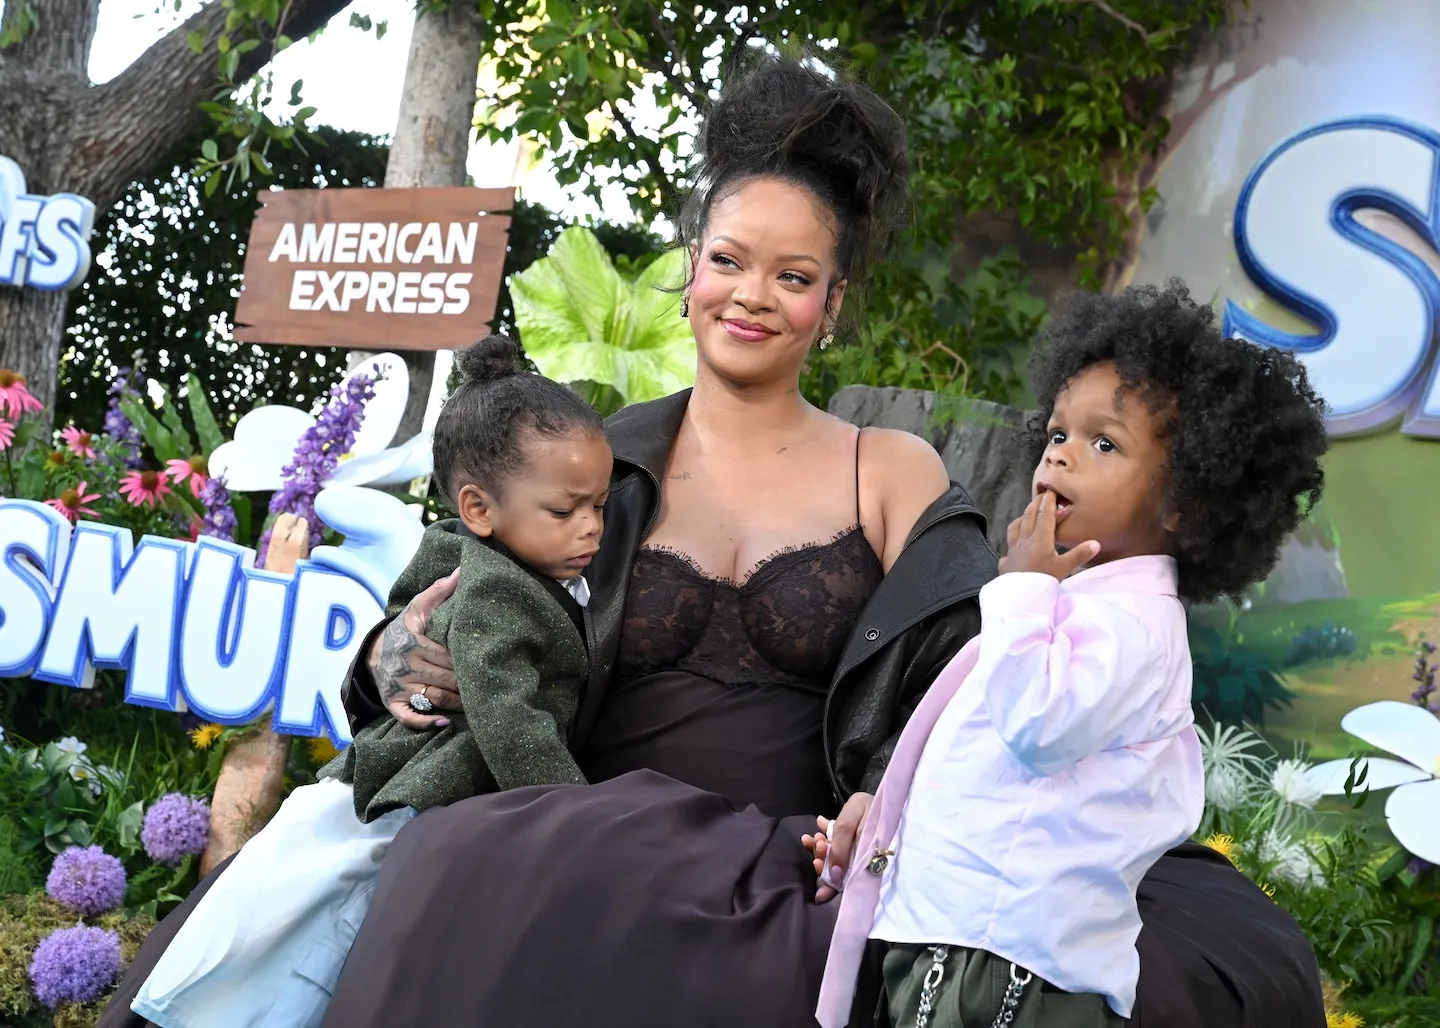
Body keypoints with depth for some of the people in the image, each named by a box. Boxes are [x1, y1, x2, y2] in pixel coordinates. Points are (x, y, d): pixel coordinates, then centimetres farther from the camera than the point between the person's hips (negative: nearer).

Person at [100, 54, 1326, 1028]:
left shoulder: (897, 474, 13)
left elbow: (957, 689, 4)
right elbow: (457, 616, 16)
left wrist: (898, 801, -18)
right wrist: (401, 664, -8)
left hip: (808, 862, 0)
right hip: (581, 851, 0)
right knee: (465, 879, -39)